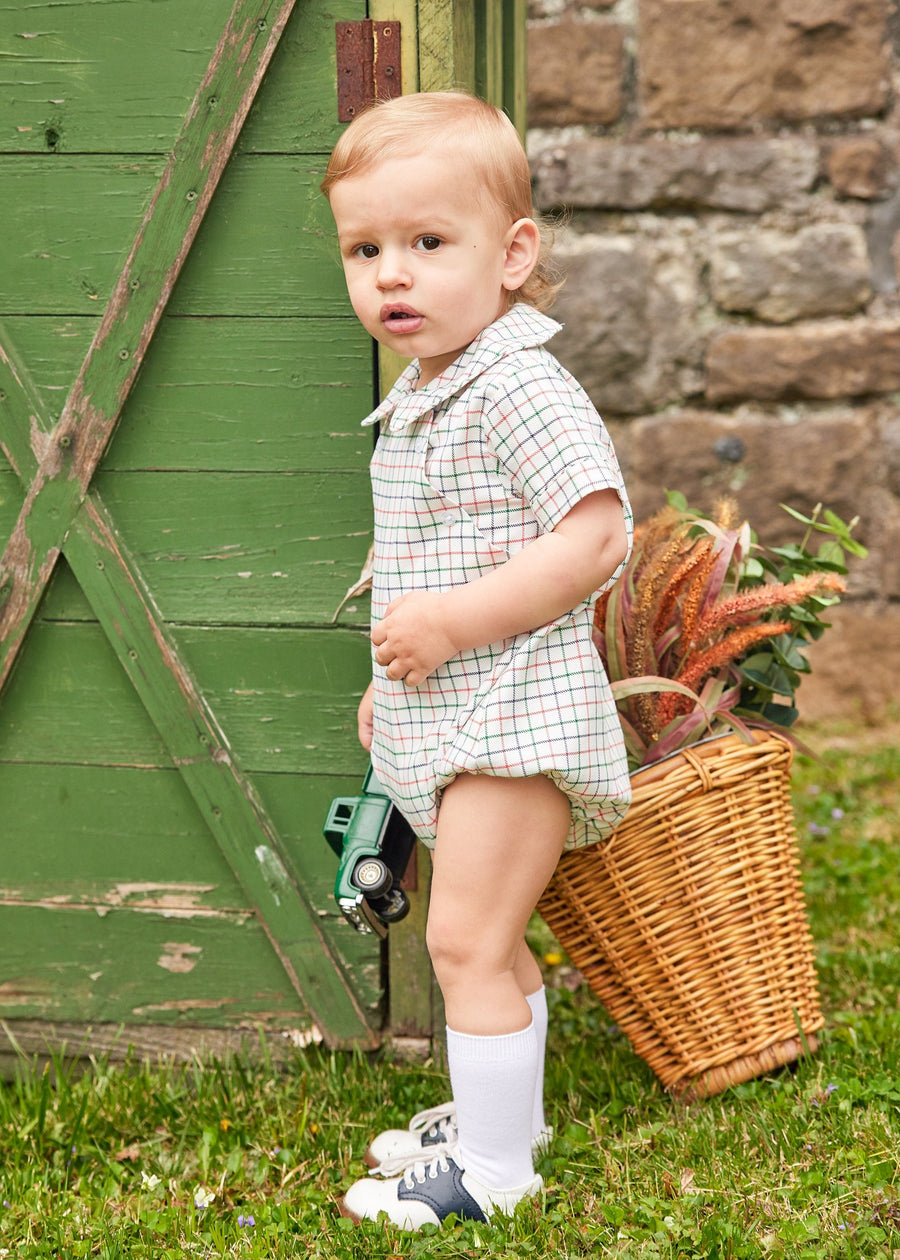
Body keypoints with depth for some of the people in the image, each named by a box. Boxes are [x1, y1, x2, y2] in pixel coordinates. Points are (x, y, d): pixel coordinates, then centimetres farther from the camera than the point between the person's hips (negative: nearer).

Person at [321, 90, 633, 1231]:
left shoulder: (521, 389, -20)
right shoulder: (418, 396, 11)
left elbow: (594, 540, -26)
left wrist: (452, 623, -25)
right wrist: (392, 675, 20)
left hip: (514, 718, -10)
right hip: (447, 719, 10)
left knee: (468, 940, -6)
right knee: (486, 941, 21)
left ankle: (493, 1167, 5)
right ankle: (496, 1112, 36)